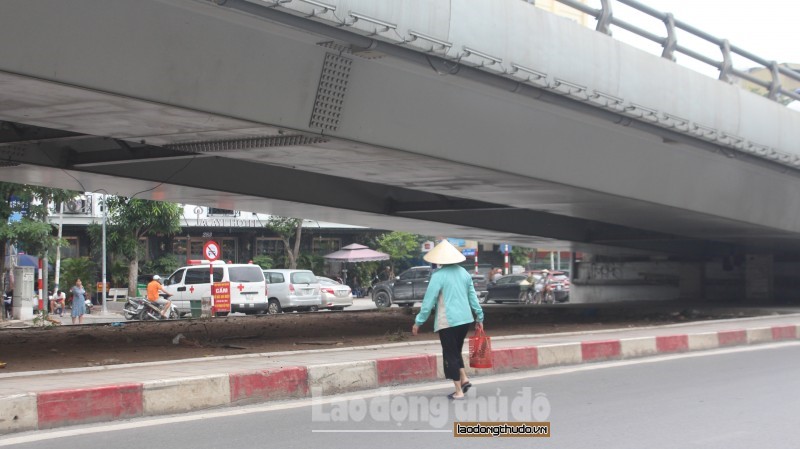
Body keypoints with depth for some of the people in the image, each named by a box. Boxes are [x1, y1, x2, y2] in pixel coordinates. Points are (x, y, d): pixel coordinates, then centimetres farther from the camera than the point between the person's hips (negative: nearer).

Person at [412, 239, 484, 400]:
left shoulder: (438, 276, -12)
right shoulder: (464, 273, 7)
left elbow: (429, 301, -11)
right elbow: (473, 296, 11)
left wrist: (419, 322, -5)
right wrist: (479, 316, 18)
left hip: (447, 321, -6)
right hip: (465, 319, 6)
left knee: (450, 355, 4)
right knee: (456, 351, 23)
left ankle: (458, 391, 5)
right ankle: (464, 379, 10)